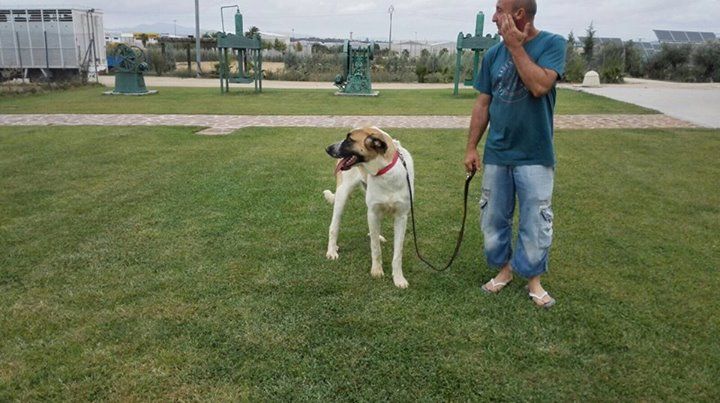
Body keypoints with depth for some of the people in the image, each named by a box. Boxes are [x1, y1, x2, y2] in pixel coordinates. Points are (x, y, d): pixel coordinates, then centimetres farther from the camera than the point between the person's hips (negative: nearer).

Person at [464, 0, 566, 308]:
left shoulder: (552, 44, -7)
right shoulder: (493, 54, 3)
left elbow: (540, 86, -24)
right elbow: (482, 104, 6)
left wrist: (516, 46, -18)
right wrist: (471, 148, 3)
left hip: (535, 156, -4)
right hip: (496, 155, 4)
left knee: (536, 223, 3)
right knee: (493, 219, 11)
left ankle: (532, 277, 22)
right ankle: (504, 267, 30)